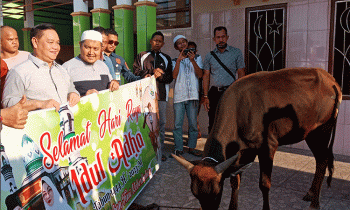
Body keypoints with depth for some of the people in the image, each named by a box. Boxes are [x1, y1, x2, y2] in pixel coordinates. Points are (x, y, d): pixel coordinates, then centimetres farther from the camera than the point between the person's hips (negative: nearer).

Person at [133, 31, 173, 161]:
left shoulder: (166, 59, 20)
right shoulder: (142, 56, 16)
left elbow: (170, 78, 11)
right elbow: (136, 71, 2)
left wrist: (160, 75, -7)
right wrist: (152, 72, -6)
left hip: (161, 95, 1)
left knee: (161, 123, -1)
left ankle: (160, 151, 7)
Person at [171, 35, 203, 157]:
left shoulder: (197, 58, 13)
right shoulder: (175, 61, 13)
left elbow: (200, 75, -2)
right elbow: (174, 76, -5)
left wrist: (192, 61, -13)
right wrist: (179, 60, -12)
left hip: (193, 95, 0)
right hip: (179, 95, 0)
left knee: (193, 124, 2)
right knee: (178, 124, -3)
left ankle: (192, 147, 15)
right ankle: (178, 149, 7)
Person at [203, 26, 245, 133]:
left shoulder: (236, 52, 5)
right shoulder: (209, 56, 10)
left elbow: (241, 74, 4)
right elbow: (206, 76, 8)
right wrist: (205, 96, 0)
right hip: (214, 93, 2)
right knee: (213, 125, 4)